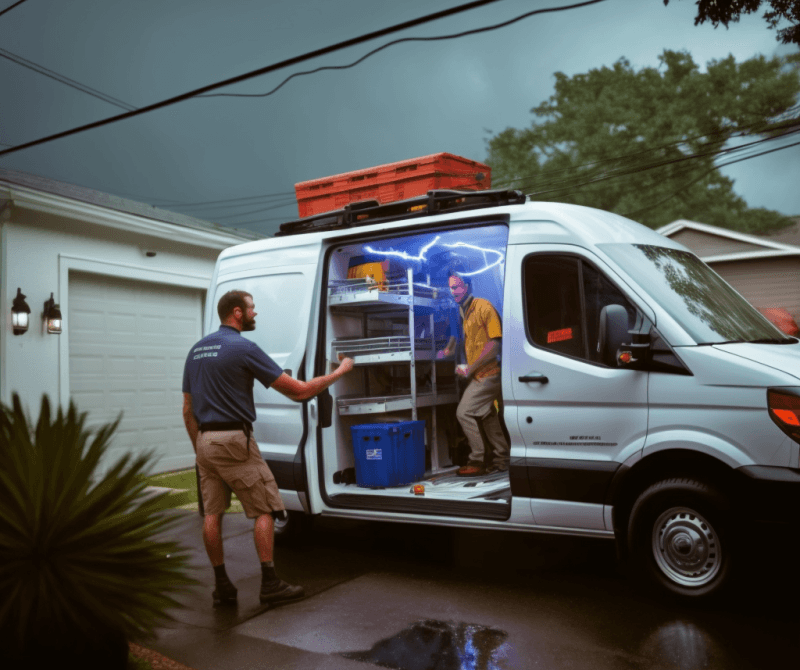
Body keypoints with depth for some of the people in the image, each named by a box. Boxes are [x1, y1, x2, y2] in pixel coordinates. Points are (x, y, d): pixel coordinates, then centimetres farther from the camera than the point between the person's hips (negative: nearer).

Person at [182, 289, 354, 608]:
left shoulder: (196, 350, 11)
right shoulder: (243, 348, -12)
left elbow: (188, 409, 15)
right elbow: (298, 391, -12)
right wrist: (339, 371, 0)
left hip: (205, 440, 8)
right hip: (234, 440, -8)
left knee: (212, 513, 10)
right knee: (264, 510, 2)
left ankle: (221, 586, 17)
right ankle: (270, 584, 5)